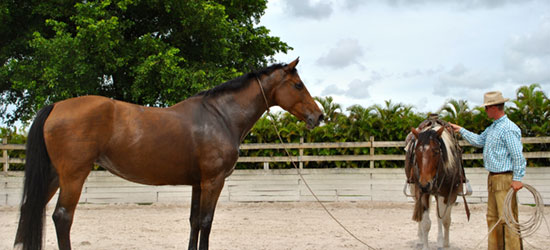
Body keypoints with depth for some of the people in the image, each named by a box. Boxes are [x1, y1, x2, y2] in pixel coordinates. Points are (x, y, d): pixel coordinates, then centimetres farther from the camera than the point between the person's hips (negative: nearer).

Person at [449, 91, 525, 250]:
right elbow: (479, 141, 27)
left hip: (505, 179, -10)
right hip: (493, 178, 10)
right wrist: (460, 130, 28)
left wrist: (517, 178, -22)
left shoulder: (508, 129, -16)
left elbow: (518, 156, -20)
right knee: (492, 218, 14)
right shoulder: (492, 128, 14)